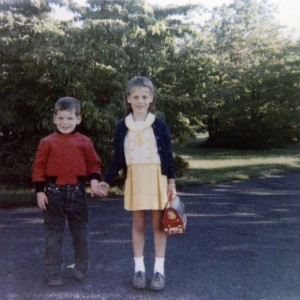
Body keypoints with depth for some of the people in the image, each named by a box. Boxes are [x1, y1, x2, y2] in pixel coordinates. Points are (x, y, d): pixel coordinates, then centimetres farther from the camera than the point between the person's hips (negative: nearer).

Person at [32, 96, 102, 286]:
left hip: (77, 192, 1)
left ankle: (81, 267, 29)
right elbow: (39, 167, 2)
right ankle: (54, 272, 18)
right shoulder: (47, 142, 0)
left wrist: (94, 180, -9)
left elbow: (93, 163, 7)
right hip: (54, 192, -1)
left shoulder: (85, 142, 1)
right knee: (54, 234, 6)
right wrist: (40, 191, -3)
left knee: (80, 232, 12)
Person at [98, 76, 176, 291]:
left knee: (158, 223, 5)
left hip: (157, 178, -1)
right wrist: (107, 182, 9)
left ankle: (159, 270, 16)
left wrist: (171, 182, -2)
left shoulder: (159, 124, -2)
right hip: (134, 179, 2)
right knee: (138, 224, 9)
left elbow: (168, 155, 1)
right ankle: (139, 269, 21)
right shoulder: (122, 127, 3)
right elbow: (117, 158, 9)